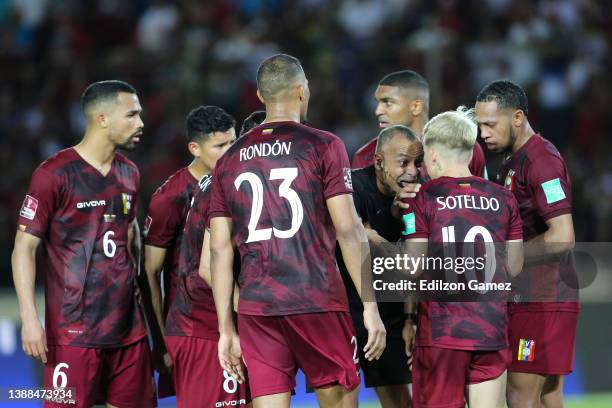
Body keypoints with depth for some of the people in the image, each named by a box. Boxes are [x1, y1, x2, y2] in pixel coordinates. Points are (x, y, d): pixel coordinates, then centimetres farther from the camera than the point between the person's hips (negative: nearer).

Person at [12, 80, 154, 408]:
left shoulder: (129, 173, 12)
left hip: (128, 328, 7)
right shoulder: (54, 174, -9)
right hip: (74, 331, -7)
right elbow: (24, 248, -10)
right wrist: (29, 318, -17)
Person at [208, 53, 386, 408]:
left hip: (256, 308, 3)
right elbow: (348, 231, -7)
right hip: (318, 301, -3)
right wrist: (370, 306, -5)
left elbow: (220, 250, 9)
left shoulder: (229, 161, 12)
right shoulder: (323, 146, 0)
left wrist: (226, 329, 12)